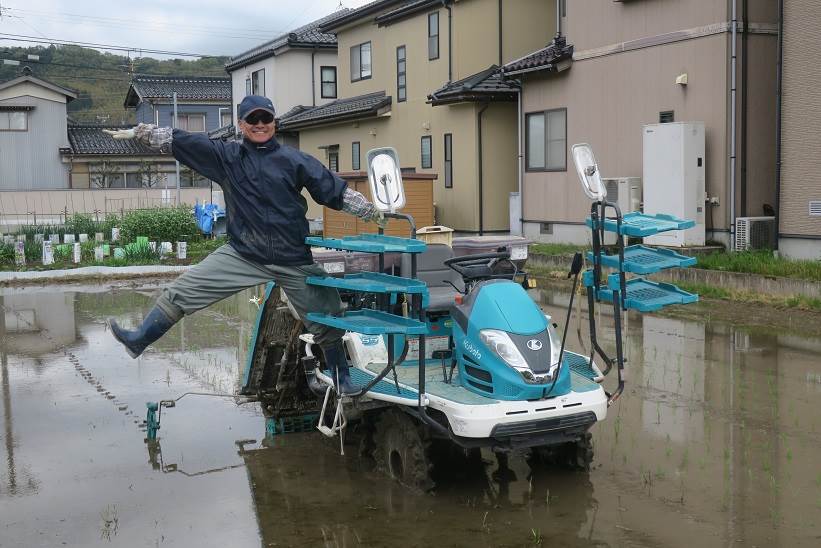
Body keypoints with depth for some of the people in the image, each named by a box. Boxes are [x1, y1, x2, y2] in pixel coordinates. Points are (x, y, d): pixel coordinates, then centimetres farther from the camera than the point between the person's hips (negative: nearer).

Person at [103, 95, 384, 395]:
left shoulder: (295, 160, -1)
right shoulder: (226, 156, 3)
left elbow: (337, 191, -2)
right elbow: (179, 141, 4)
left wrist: (376, 212, -6)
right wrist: (137, 132, 2)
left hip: (294, 261, -1)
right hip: (242, 255, 1)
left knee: (327, 322, 5)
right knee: (182, 291, -1)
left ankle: (343, 380, 24)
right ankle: (139, 340, 14)